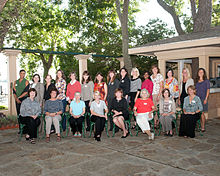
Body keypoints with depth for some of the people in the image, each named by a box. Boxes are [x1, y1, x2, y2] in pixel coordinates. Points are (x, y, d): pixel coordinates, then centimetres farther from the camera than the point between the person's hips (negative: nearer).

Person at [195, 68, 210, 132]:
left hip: (203, 98, -4)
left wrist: (206, 99, -10)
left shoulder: (206, 81, 1)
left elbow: (208, 90, -2)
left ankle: (203, 127, 1)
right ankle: (199, 127, 13)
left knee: (202, 113, -7)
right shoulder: (197, 81, 14)